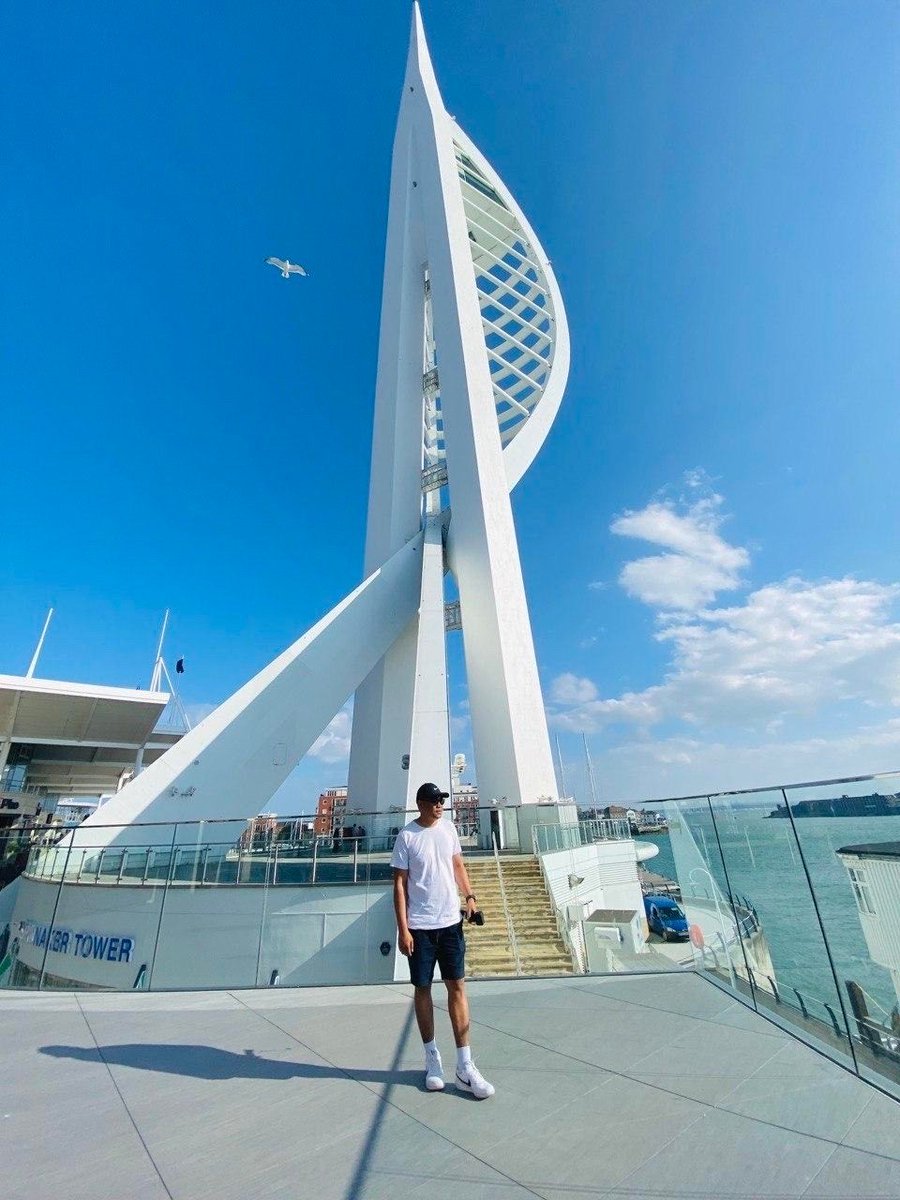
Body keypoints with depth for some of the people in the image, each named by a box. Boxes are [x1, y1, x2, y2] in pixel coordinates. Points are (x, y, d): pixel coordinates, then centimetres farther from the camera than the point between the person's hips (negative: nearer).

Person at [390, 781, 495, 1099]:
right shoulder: (407, 836, -12)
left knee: (457, 987, 6)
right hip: (419, 926, -3)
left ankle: (465, 1067, 15)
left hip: (450, 921, 4)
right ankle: (432, 1058, 28)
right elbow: (400, 884, -9)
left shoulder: (449, 828, 2)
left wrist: (469, 896, 1)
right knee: (423, 989, 10)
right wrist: (402, 929, -10)